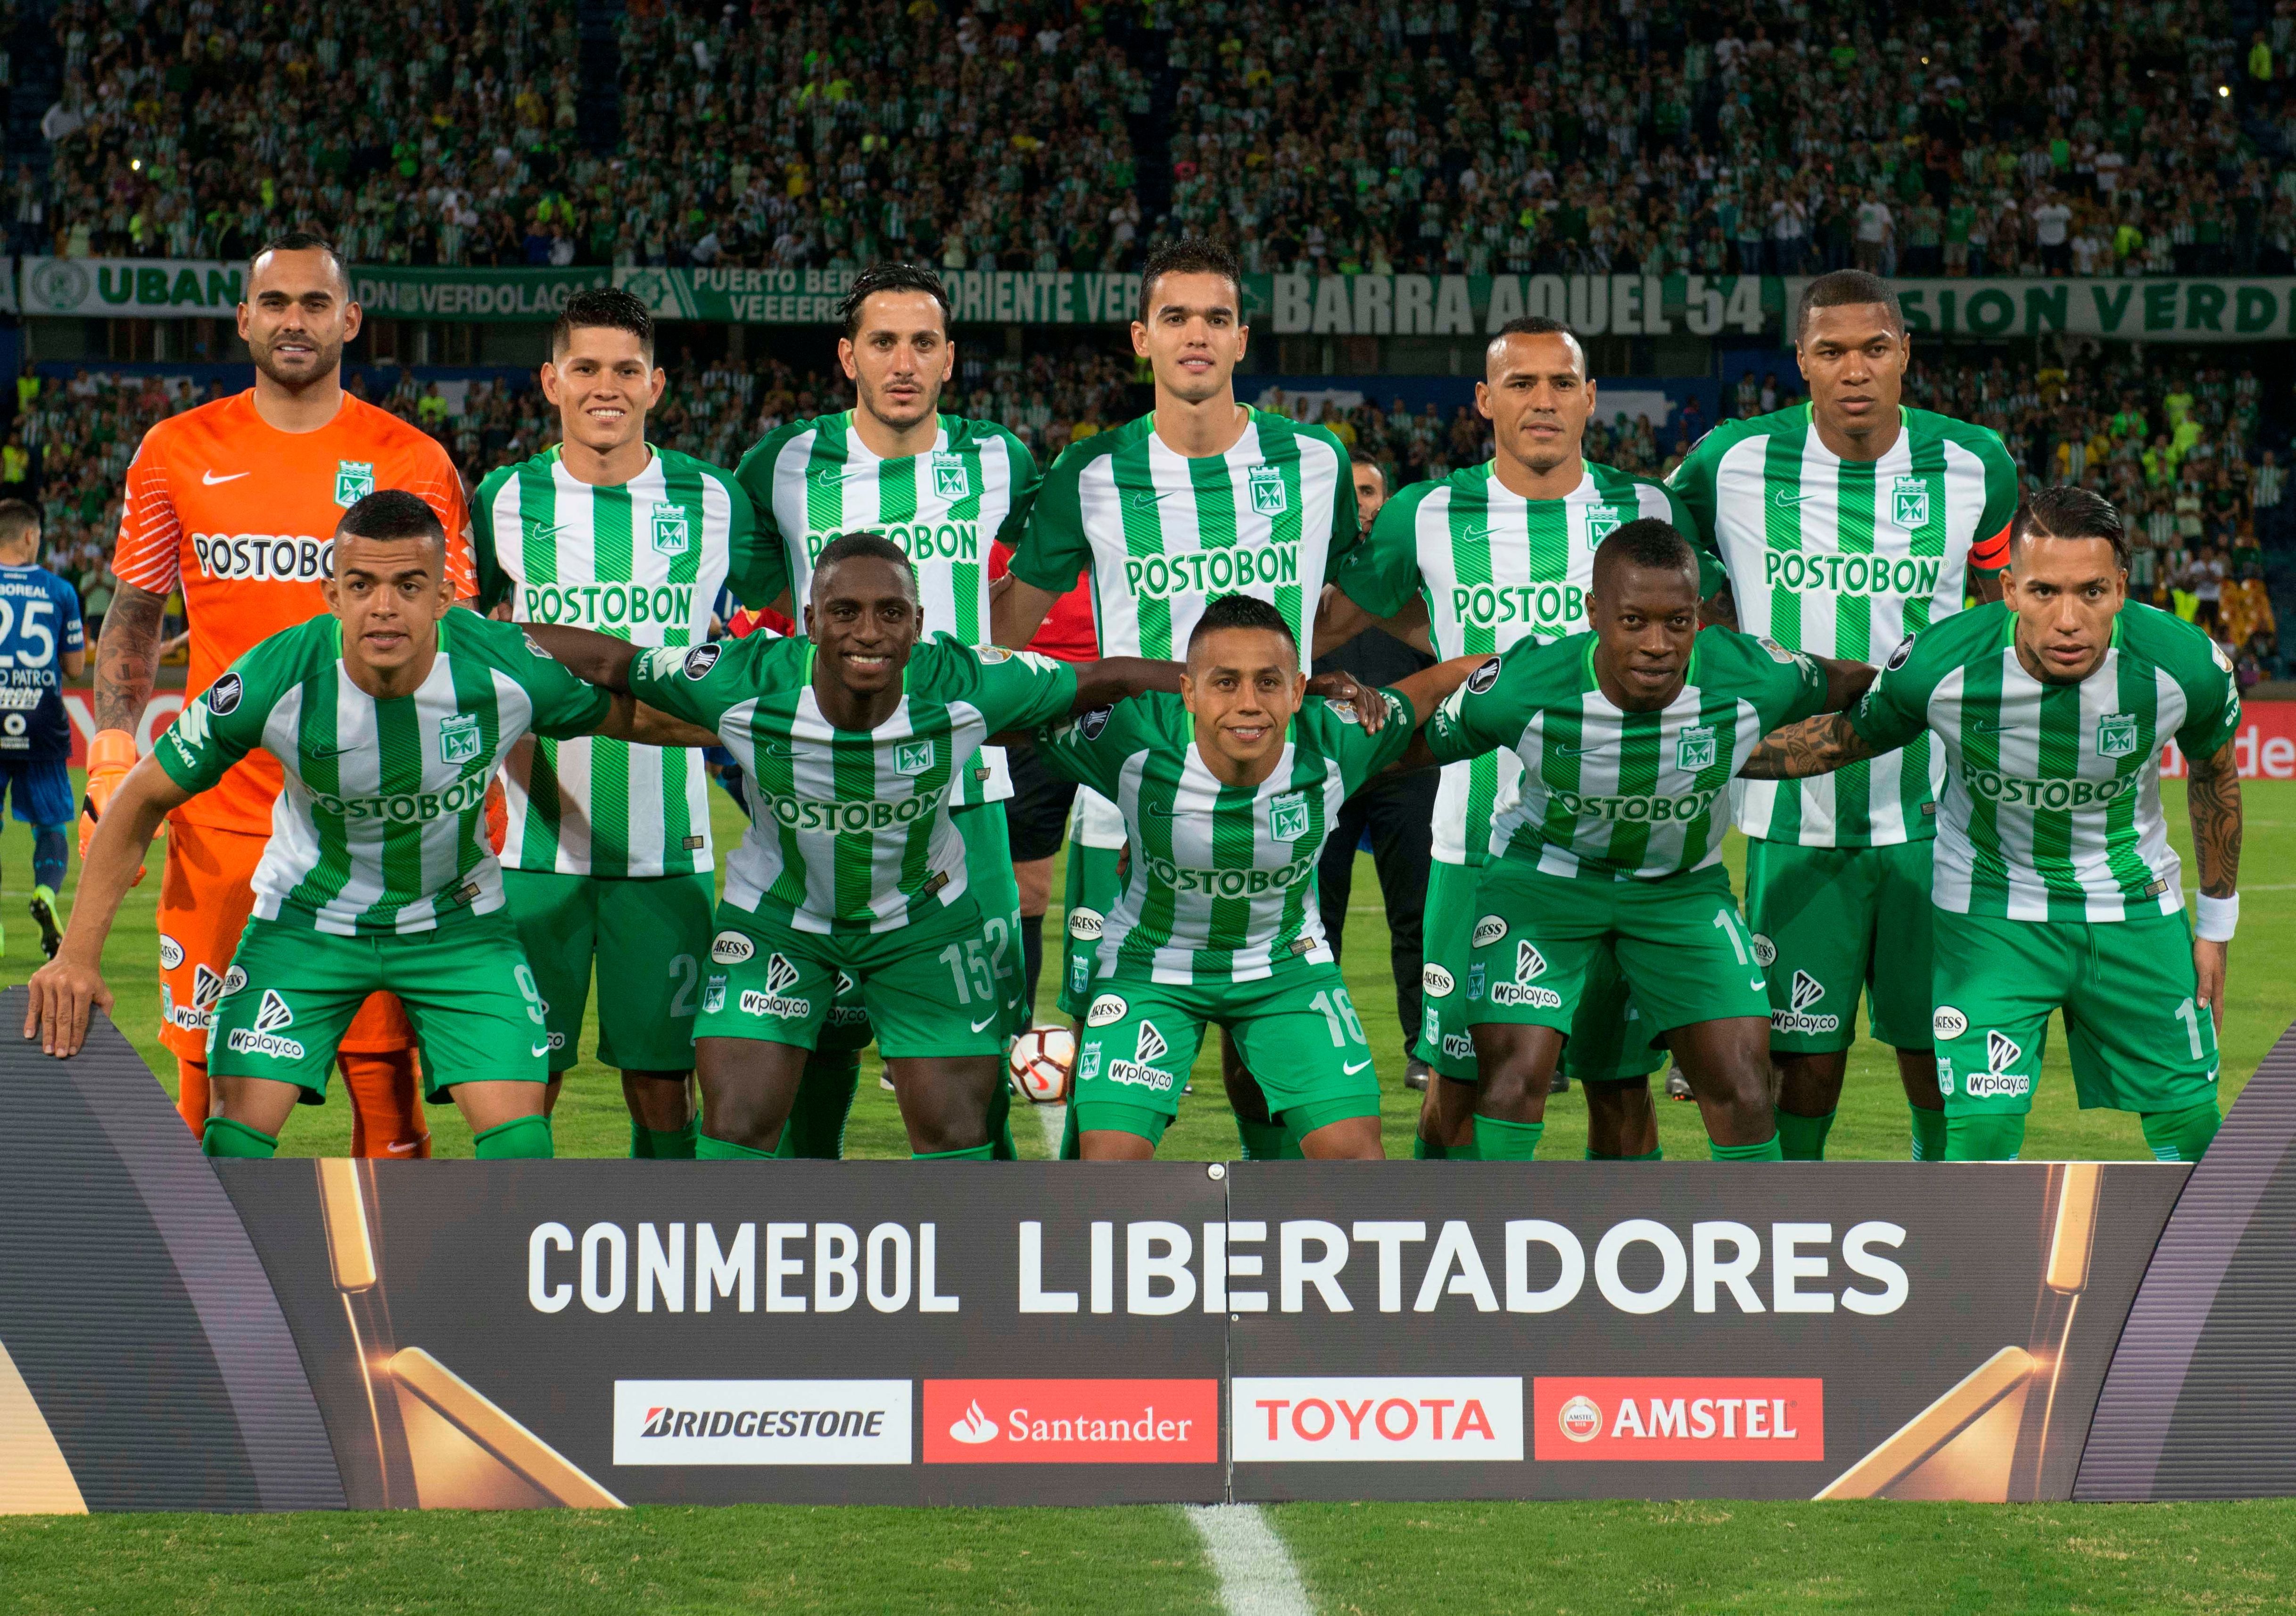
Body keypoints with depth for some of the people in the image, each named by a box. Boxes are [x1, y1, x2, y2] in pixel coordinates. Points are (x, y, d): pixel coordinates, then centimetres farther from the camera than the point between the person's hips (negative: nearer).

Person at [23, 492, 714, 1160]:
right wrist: (79, 953, -19)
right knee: (236, 1137, -10)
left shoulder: (507, 668, -25)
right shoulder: (277, 678, -28)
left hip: (457, 920, 1)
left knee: (519, 1137, -12)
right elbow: (145, 798, -15)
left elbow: (633, 716, -3)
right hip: (309, 916, -1)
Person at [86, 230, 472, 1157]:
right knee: (212, 1073, 1)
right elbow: (135, 612, 13)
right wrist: (112, 762, 3)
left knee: (383, 1063, -3)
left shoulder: (413, 464, 4)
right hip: (221, 811, 1)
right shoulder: (178, 452, 7)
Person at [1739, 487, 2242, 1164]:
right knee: (1981, 1130, -13)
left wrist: (2216, 926, 10)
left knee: (2191, 1129, 4)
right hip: (1991, 910, -2)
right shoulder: (1937, 666, -27)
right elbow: (1843, 738, -4)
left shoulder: (2184, 665, -22)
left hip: (2134, 904, 2)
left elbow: (2215, 773, 2)